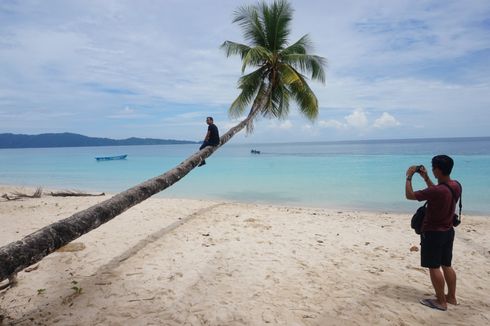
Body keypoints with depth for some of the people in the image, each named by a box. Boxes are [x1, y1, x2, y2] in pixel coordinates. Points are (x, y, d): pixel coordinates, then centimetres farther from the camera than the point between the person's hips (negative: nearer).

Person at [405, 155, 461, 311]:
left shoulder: (437, 191, -29)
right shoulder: (456, 185, -3)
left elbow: (409, 195, -19)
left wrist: (409, 177, -8)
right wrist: (426, 178, 15)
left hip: (433, 233, -8)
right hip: (448, 231, 8)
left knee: (434, 267, 5)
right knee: (447, 265, 20)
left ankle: (441, 301, 16)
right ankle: (451, 297, 32)